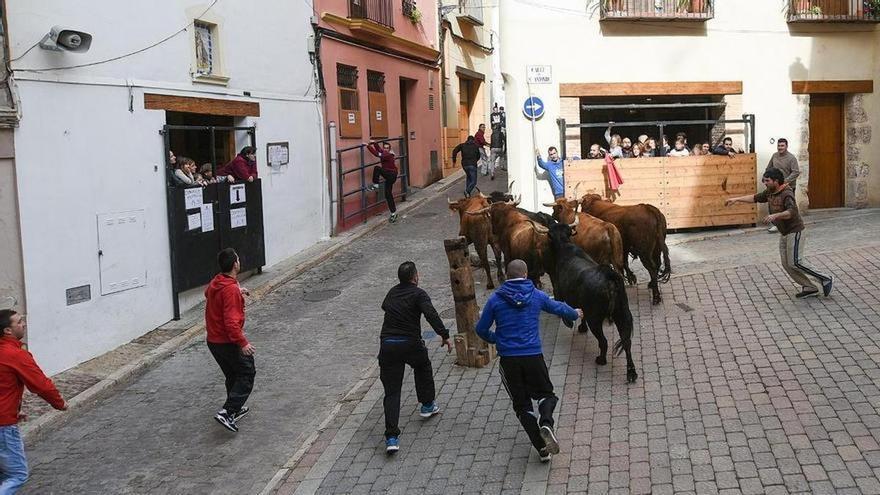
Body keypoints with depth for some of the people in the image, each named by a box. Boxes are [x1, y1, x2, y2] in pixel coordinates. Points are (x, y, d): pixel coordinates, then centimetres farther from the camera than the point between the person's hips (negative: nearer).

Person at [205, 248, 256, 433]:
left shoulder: (215, 282, 4)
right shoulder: (231, 290, -25)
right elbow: (231, 322, -30)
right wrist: (243, 343, -28)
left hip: (213, 340, 9)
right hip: (228, 342, -9)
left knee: (233, 375, 22)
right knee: (247, 374, 2)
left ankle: (236, 409, 33)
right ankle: (227, 413, -8)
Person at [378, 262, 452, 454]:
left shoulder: (392, 292, 15)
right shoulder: (418, 294, -3)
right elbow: (431, 314, -19)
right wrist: (445, 335, -20)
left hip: (387, 345, 4)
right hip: (410, 344, -3)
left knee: (391, 391, 1)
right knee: (423, 367, 31)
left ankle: (391, 437, -9)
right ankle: (427, 405, 43)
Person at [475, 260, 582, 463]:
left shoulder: (495, 299, 0)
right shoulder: (536, 296, 3)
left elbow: (481, 329, 4)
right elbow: (559, 308, 20)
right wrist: (576, 313, 42)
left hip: (508, 359, 0)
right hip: (533, 356, 0)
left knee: (521, 404, 12)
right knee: (546, 393, 18)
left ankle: (542, 448, 4)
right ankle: (545, 422, -15)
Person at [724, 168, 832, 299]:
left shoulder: (787, 194, -22)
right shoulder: (769, 192, 3)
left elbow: (791, 212, -36)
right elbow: (755, 198, 16)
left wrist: (775, 215, -50)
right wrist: (736, 199, 10)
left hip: (794, 231, -9)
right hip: (784, 233, 9)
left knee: (794, 263, -12)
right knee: (786, 264, 8)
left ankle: (825, 280, 0)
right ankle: (810, 288, 15)